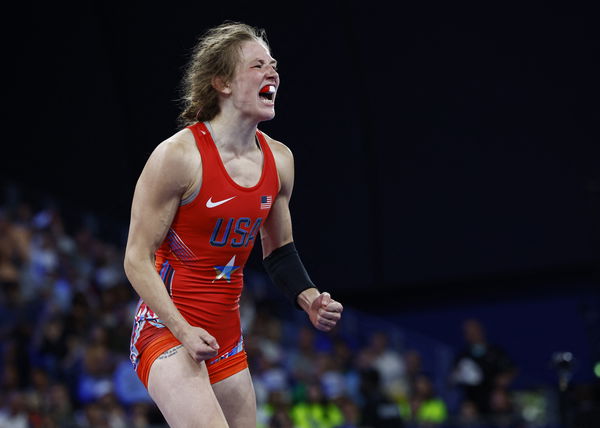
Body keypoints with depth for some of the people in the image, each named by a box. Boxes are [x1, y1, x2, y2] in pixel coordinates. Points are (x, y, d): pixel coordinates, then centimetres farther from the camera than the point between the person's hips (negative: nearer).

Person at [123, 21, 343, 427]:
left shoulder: (279, 160, 5)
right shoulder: (178, 156, -15)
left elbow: (279, 250, 20)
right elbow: (137, 258, -13)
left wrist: (308, 298, 1)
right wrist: (184, 331, -23)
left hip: (227, 336, 7)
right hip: (167, 328, -7)